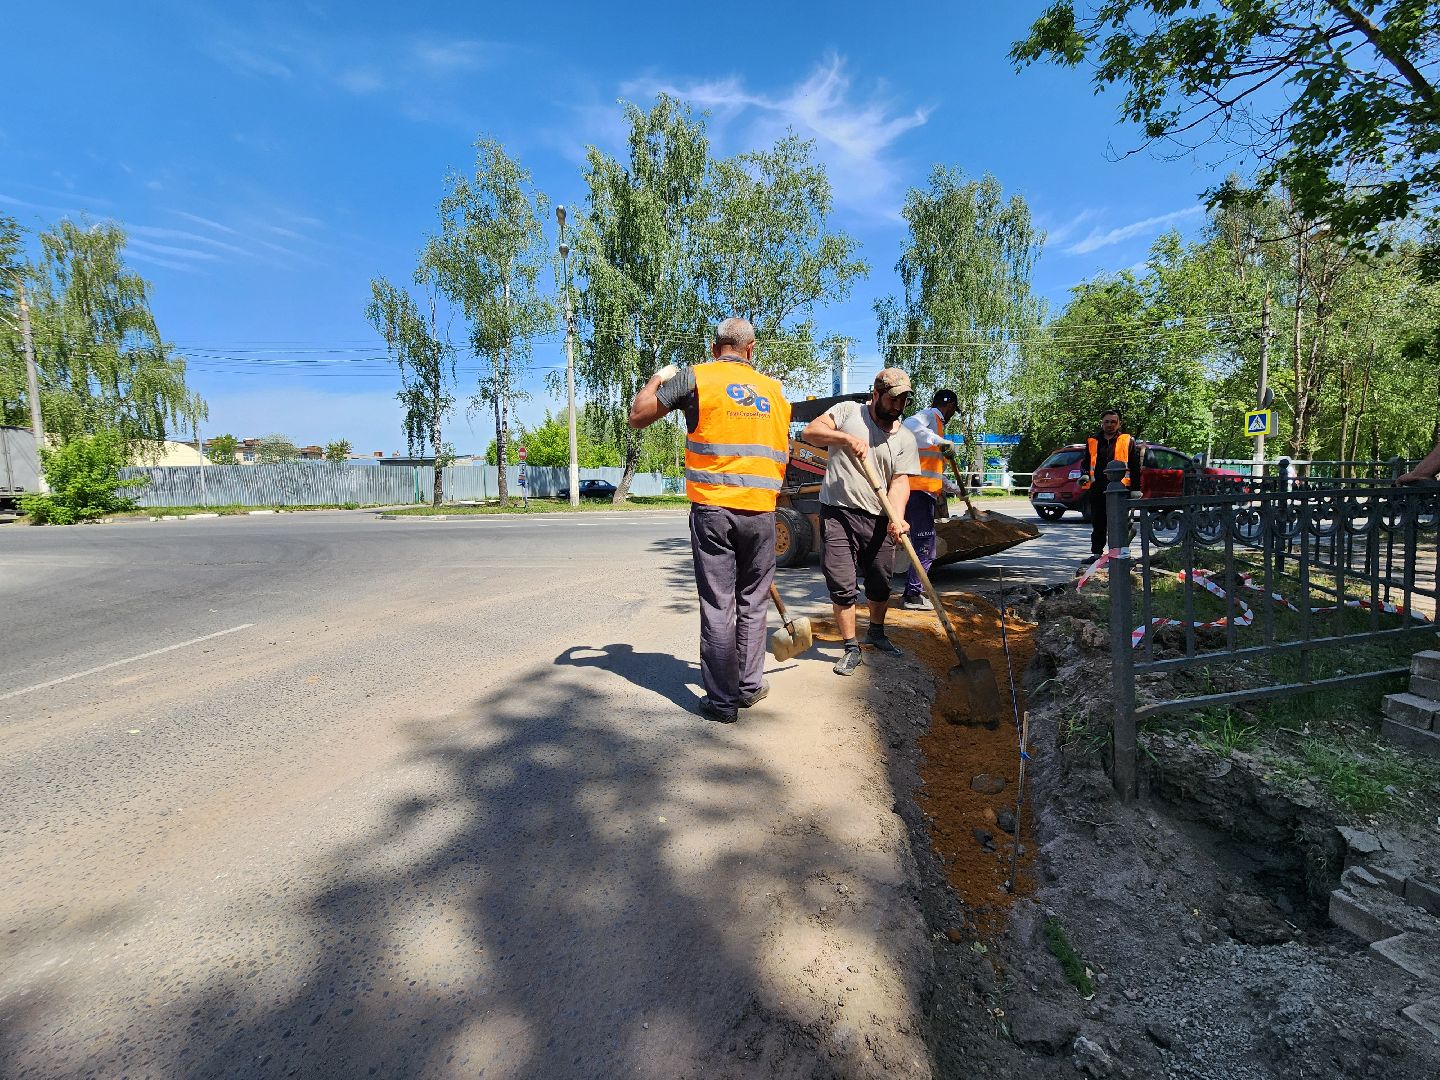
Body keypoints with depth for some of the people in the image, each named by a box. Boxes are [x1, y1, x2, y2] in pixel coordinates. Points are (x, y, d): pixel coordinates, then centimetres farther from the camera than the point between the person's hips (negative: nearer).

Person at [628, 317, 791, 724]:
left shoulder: (696, 377, 1)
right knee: (753, 603, 16)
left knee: (717, 607, 3)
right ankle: (749, 686, 27)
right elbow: (783, 453, 17)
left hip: (712, 508, -3)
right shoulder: (775, 389, 13)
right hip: (761, 511, 3)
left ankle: (721, 701, 10)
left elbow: (638, 416, 4)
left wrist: (658, 378, 20)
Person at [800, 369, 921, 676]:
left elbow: (900, 482, -1)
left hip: (878, 520, 3)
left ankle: (876, 632, 40)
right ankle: (852, 649, 10)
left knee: (880, 585, 14)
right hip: (837, 513, -3)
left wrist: (896, 517, -19)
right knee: (842, 586, -4)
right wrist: (847, 438, -20)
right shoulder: (848, 411, 3)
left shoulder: (905, 439, 8)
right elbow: (810, 432, -6)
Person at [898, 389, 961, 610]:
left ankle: (911, 593, 20)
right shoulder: (930, 416, -3)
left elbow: (934, 468, 35)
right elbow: (909, 426, -30)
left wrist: (953, 488, 43)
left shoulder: (935, 422, 28)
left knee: (923, 545, 15)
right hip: (920, 491, -10)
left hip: (923, 492, 10)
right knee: (925, 546, -7)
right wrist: (942, 442, -30)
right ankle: (913, 595, -3)